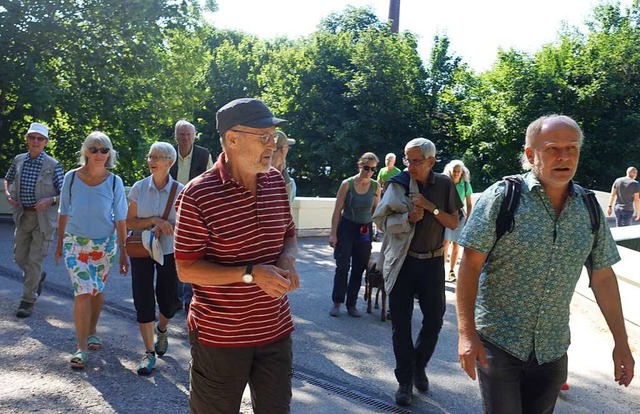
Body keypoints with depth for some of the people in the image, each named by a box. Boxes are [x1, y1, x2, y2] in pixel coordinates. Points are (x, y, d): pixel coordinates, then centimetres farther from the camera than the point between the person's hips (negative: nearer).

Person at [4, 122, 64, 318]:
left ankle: (28, 300, 10)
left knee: (35, 260, -2)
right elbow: (8, 178, 22)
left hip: (43, 218, -5)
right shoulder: (18, 160, 4)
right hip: (23, 216, 5)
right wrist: (7, 193, 3)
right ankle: (38, 277, 43)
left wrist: (50, 201, -24)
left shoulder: (53, 165, -10)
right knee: (19, 257, 13)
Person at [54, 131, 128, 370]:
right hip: (76, 243, -1)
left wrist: (123, 252, -4)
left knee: (97, 291, 14)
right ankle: (81, 348, 1)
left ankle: (92, 332, 37)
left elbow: (120, 219, -4)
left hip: (104, 245, 1)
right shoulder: (71, 178, -8)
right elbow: (64, 213, 3)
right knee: (83, 293, -10)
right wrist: (60, 243, 8)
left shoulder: (114, 182, -9)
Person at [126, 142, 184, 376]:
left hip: (169, 252, 0)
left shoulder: (180, 191, -7)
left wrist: (163, 228, -20)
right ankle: (149, 352, 13)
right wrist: (154, 220, -18)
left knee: (168, 302, 7)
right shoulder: (139, 188, -4)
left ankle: (161, 330, 42)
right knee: (143, 302, -1)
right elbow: (130, 222, -2)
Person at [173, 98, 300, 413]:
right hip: (219, 336, -5)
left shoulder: (277, 182, 1)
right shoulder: (198, 195, -17)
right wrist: (251, 273, -25)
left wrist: (287, 260, -9)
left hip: (276, 330, 5)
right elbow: (185, 270, -15)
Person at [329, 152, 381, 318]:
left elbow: (376, 210, 9)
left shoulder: (376, 186, -1)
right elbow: (337, 210, -6)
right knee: (342, 267, -5)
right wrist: (333, 233, -10)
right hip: (346, 228, -3)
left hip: (365, 231, 3)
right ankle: (337, 302, 12)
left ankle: (351, 304, 20)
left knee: (359, 269, 7)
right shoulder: (347, 184, -8)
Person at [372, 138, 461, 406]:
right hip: (402, 261, -1)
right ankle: (405, 381, 18)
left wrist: (430, 207, -15)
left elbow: (454, 223, -1)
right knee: (401, 323, 4)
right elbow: (381, 220, -5)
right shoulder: (398, 183, -7)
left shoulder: (444, 185, -2)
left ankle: (419, 367, 34)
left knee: (434, 319, 9)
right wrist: (408, 218, -21)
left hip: (432, 262, 2)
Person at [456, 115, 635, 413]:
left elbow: (603, 277, 8)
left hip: (553, 349, 5)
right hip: (498, 341, -4)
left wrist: (621, 342, 8)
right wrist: (466, 333, -19)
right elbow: (470, 265, -14)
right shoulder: (500, 197, -13)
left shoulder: (590, 209, 2)